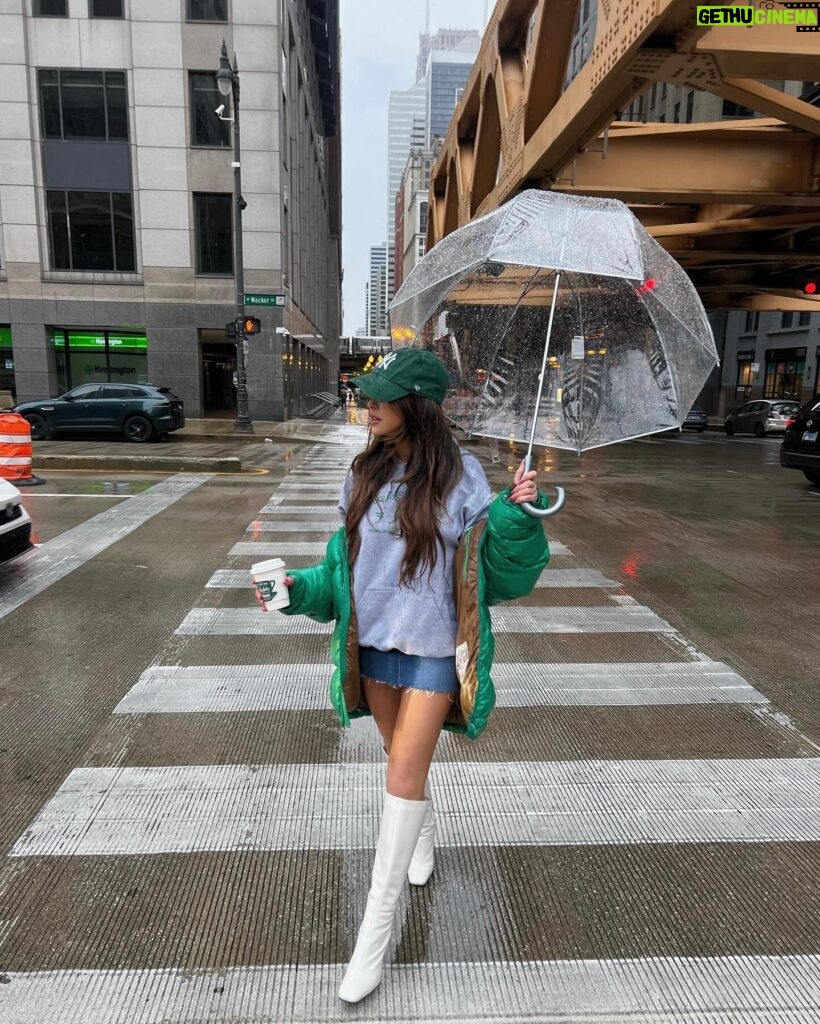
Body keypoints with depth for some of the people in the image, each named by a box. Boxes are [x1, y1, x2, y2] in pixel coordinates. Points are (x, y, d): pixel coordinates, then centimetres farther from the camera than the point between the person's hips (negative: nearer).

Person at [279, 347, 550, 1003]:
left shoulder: (462, 477, -14)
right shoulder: (366, 473, -2)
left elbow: (500, 568, -11)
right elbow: (346, 557, 6)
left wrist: (517, 513, -27)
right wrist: (301, 588, -7)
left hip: (434, 648, -4)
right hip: (374, 640, 5)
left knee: (404, 775, -2)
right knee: (405, 758, 23)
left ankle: (375, 931, 15)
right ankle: (425, 832, 55)